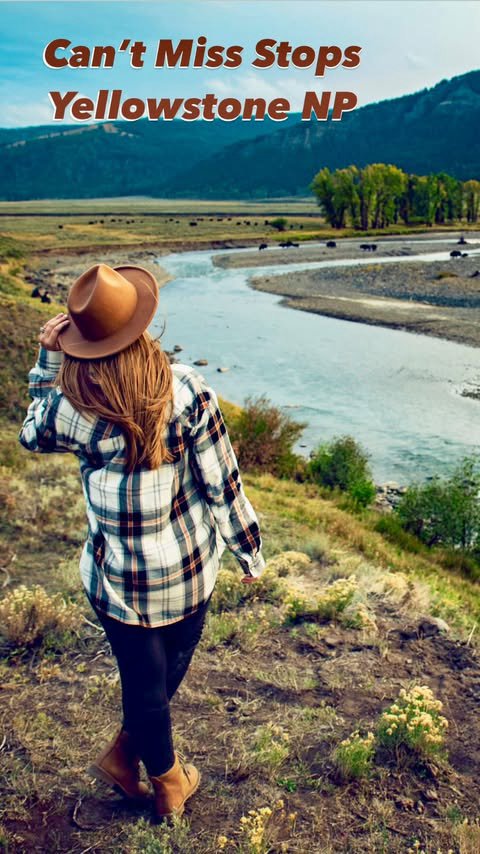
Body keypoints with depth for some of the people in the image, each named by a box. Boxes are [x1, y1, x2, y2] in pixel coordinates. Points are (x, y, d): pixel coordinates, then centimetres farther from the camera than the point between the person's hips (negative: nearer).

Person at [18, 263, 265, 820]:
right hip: (190, 565, 1)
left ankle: (168, 786, 43)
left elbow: (33, 434, 7)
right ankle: (124, 753, 48)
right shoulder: (186, 390, -20)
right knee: (170, 668, 28)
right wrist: (249, 549, 2)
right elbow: (222, 481, -13)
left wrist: (47, 361, 2)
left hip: (117, 576, 0)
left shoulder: (71, 408, -19)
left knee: (143, 681, 21)